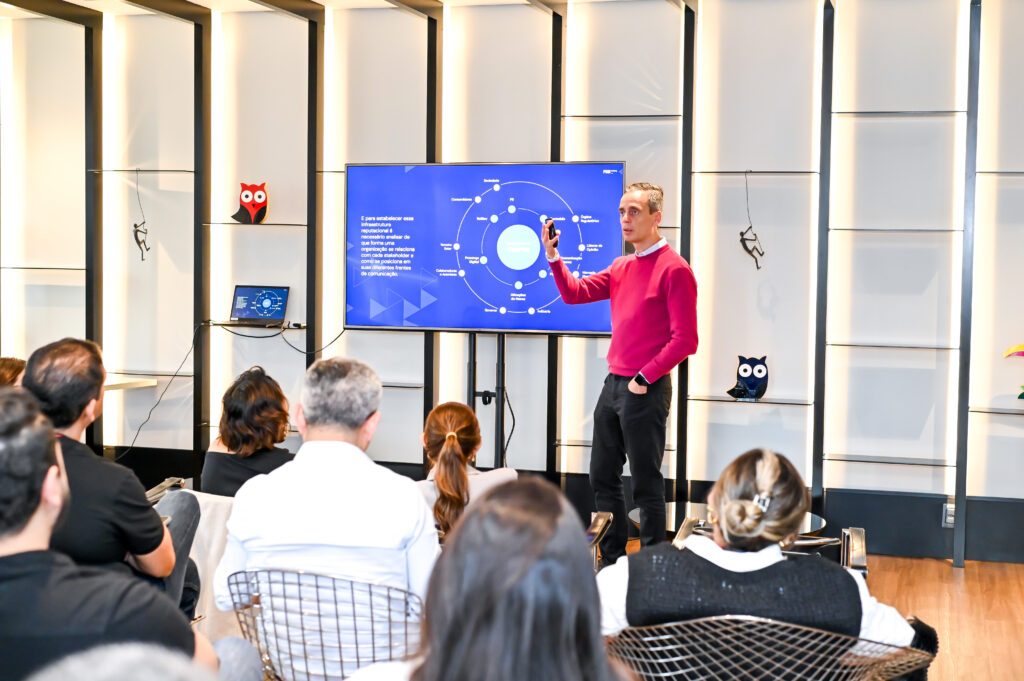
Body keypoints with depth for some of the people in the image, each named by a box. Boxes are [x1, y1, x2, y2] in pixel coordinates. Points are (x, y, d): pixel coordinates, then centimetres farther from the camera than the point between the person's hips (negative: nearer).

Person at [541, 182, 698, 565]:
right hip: (613, 385, 8)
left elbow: (684, 340, -15)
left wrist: (645, 379, -15)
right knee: (603, 479, 13)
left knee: (646, 485, -1)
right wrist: (553, 256, -1)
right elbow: (574, 293, 12)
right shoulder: (621, 268, 14)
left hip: (646, 390, -8)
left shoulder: (674, 269, -11)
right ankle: (612, 563, 24)